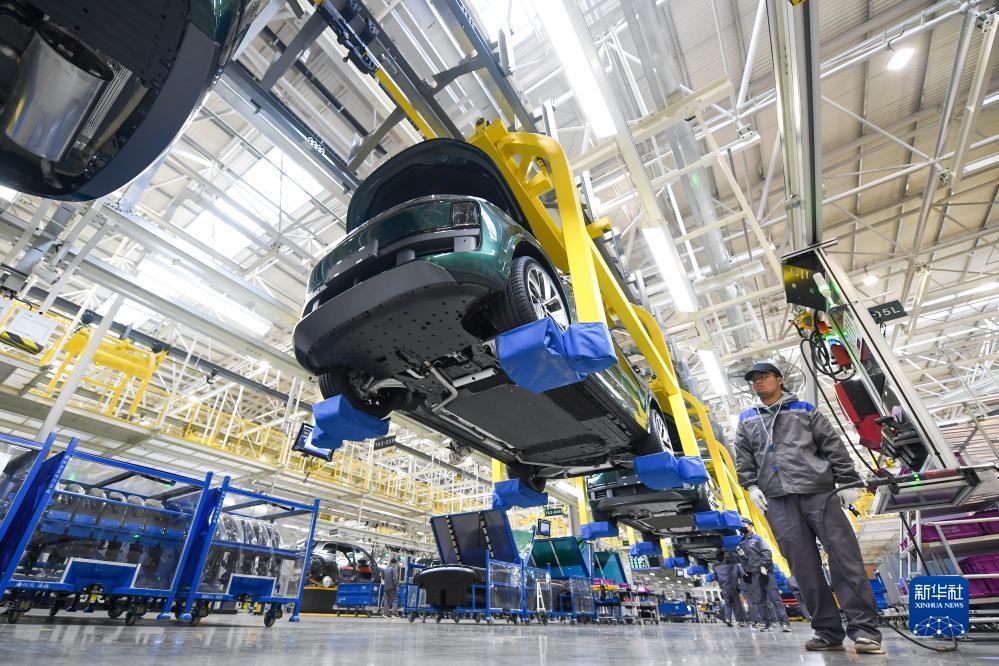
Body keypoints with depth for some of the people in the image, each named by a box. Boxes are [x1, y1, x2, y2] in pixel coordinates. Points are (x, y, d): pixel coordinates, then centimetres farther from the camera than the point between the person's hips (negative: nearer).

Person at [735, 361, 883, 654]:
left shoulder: (805, 410, 13)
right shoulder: (747, 420, 18)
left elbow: (833, 446, 8)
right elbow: (743, 457, 13)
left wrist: (847, 481, 0)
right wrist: (751, 485, 1)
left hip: (818, 491, -1)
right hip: (777, 499, 2)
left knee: (844, 556, -4)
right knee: (804, 566, 2)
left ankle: (863, 628, 4)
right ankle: (828, 631, 10)